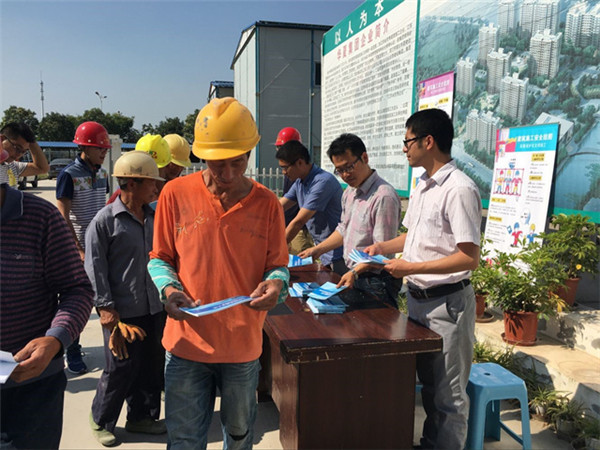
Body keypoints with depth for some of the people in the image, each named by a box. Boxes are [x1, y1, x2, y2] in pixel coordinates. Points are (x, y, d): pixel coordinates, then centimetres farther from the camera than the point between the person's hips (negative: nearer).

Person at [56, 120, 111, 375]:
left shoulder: (102, 174, 8)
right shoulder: (69, 175, -11)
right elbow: (63, 218, -13)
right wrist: (79, 251, -18)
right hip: (79, 250, -6)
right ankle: (72, 355, 17)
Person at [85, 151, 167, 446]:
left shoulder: (154, 218, 7)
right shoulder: (105, 220, -11)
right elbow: (95, 267, -10)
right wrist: (105, 307, -13)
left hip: (155, 308, 6)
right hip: (124, 311, -6)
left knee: (152, 366, 15)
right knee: (121, 369, 4)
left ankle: (141, 416, 35)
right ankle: (101, 420, 29)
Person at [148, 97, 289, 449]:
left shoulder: (267, 203, -4)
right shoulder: (176, 193, -6)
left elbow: (277, 265, 2)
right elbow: (160, 259, 3)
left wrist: (276, 284, -21)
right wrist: (168, 288, -17)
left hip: (244, 344, 1)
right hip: (187, 341, 0)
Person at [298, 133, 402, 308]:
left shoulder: (384, 196, -20)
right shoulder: (349, 193, 10)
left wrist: (356, 272, -25)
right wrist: (318, 249, 18)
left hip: (375, 282, -8)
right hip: (354, 276, 8)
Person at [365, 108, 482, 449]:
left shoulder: (459, 190, -20)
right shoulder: (422, 187, 9)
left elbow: (470, 257, -22)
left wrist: (411, 268, -23)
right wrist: (383, 247, 5)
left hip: (446, 303, -9)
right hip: (418, 299, 9)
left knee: (447, 394, 8)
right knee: (428, 383, 22)